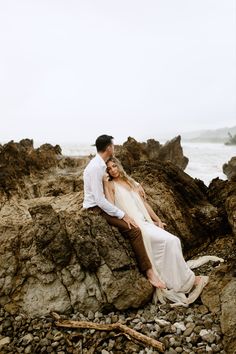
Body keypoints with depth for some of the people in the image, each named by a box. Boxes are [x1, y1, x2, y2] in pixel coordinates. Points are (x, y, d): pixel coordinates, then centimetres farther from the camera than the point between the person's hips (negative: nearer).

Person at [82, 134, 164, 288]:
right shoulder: (96, 168, -24)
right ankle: (149, 271, -13)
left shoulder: (101, 164, 5)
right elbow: (100, 200, -28)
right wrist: (123, 215, -24)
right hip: (96, 209, -10)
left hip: (102, 205, 10)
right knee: (134, 230, -23)